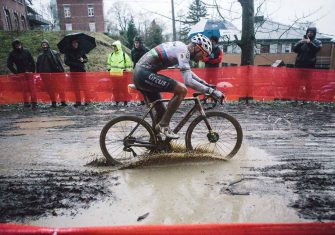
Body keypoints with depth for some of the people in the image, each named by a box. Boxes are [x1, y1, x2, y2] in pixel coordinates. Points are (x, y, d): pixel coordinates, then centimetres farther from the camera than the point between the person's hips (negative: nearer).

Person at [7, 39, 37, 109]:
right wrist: (15, 72, 1)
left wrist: (32, 70, 6)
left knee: (32, 88, -4)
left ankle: (34, 103, -2)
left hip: (29, 72, 1)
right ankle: (26, 103, 4)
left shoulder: (26, 51, 6)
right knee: (24, 88, -3)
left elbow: (32, 61, 10)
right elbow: (9, 64, 6)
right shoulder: (12, 53, 3)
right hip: (21, 73, 0)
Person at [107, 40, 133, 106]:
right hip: (113, 74, 4)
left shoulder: (124, 55, -2)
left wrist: (126, 70, -1)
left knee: (123, 88, -1)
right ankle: (116, 101, 19)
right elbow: (109, 63, 27)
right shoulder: (111, 55, 11)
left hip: (121, 75, -4)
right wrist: (109, 69, 18)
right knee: (115, 89, 8)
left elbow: (129, 64, 3)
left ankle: (125, 101, 8)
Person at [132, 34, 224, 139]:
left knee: (161, 112, 15)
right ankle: (164, 125, -9)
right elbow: (188, 81, -24)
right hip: (144, 73, -10)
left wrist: (205, 83, 25)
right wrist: (211, 91, -19)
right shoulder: (183, 51, -14)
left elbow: (187, 72, 31)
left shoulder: (179, 47, 17)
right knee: (182, 90, -18)